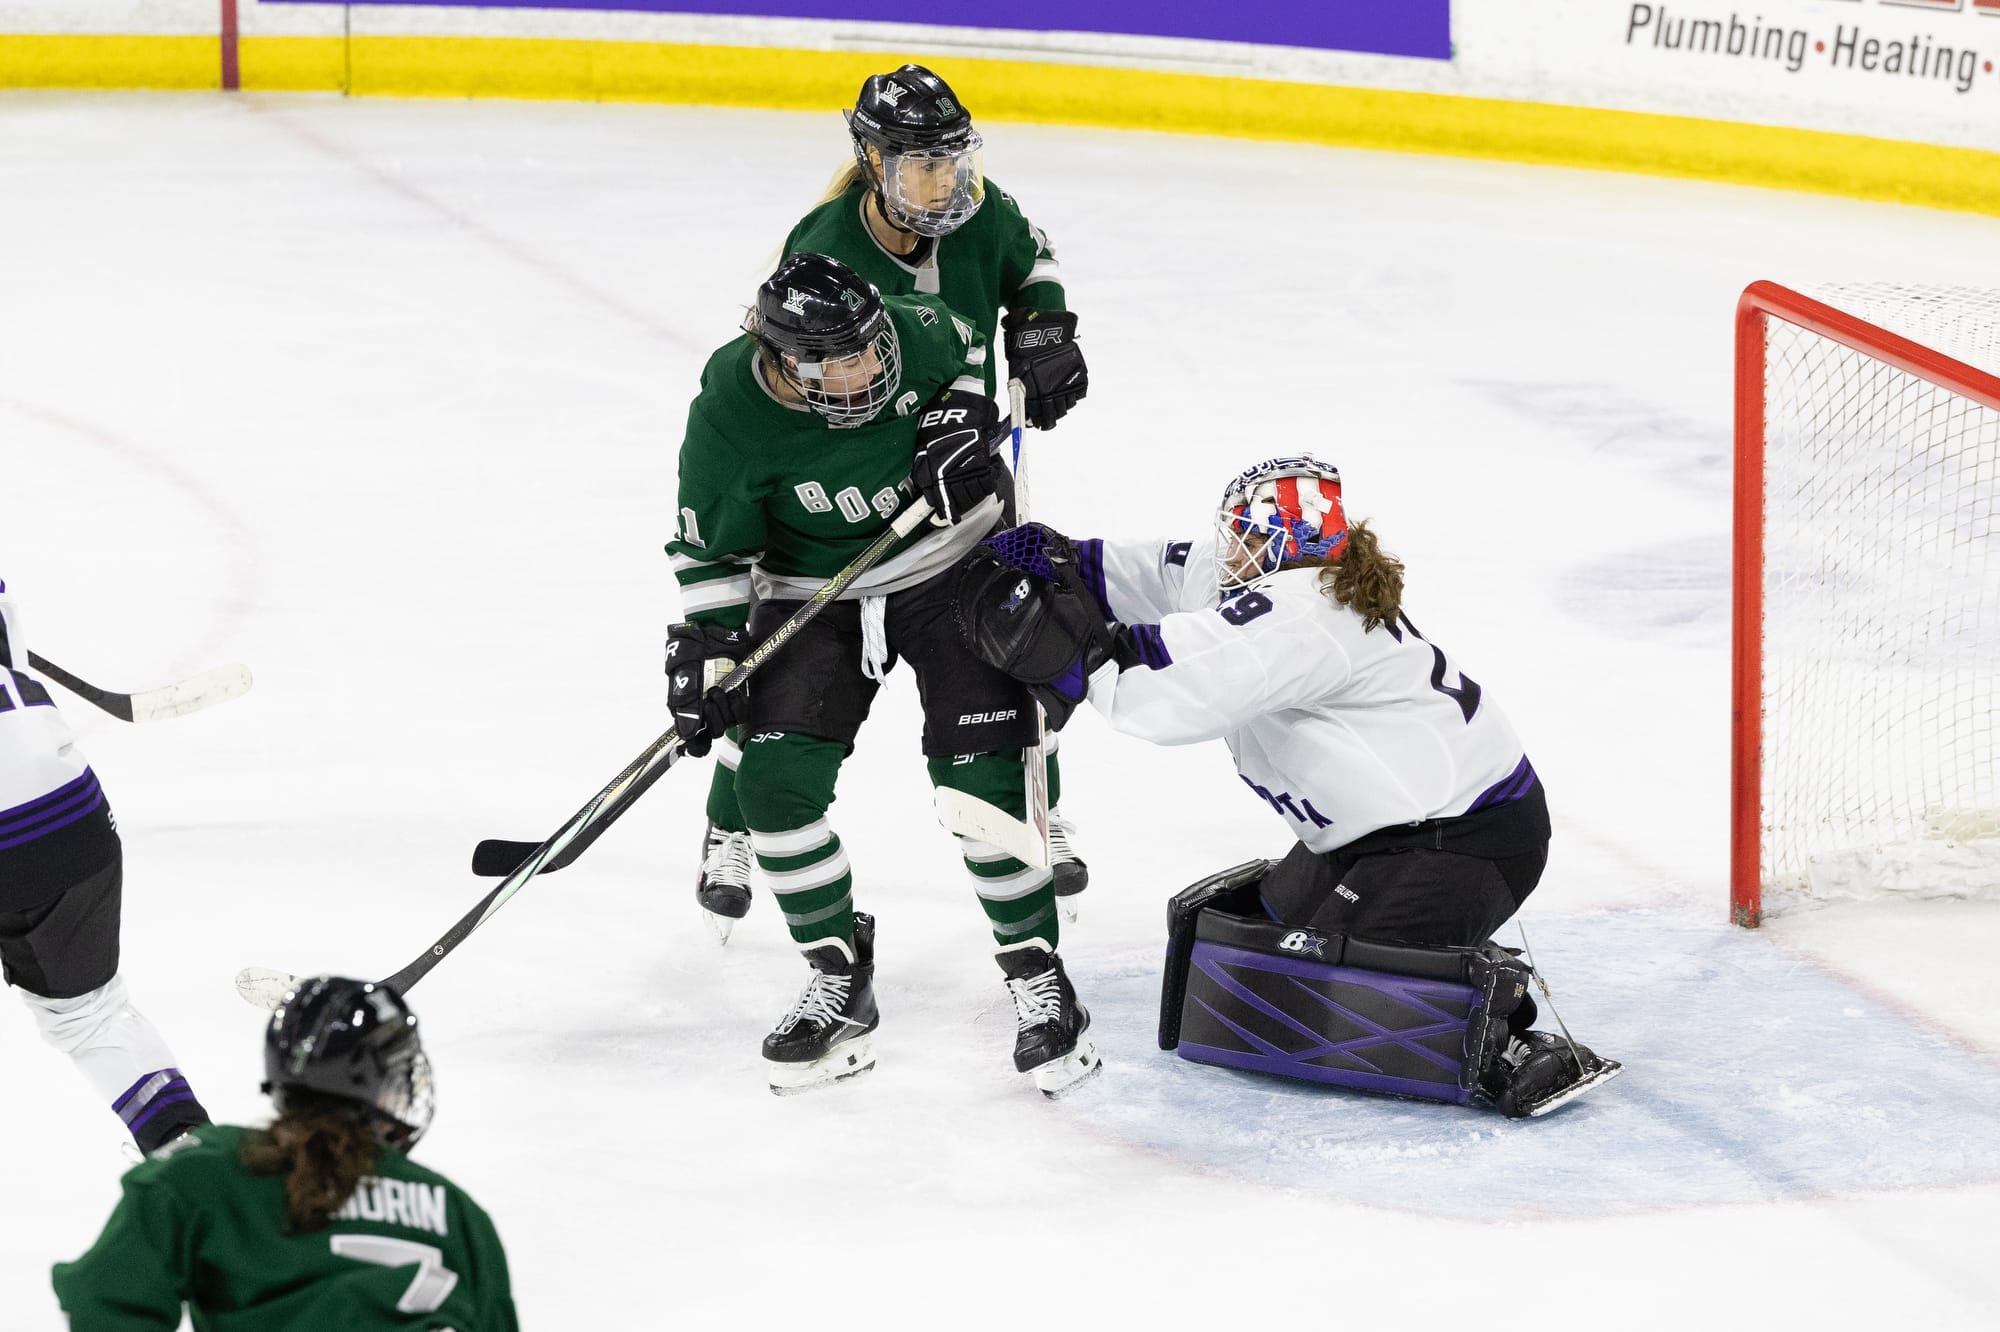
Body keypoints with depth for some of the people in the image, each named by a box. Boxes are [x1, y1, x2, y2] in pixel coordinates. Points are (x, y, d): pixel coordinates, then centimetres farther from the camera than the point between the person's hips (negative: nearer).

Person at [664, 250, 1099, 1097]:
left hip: (950, 571, 0)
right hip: (814, 602, 0)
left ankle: (1037, 978, 4)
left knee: (982, 776, -10)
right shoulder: (728, 420, -23)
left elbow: (967, 357, 5)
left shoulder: (909, 334, -20)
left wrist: (962, 420, -12)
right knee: (775, 783, -12)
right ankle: (838, 982, 6)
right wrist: (704, 649, -13)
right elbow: (711, 549, -9)